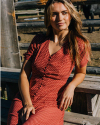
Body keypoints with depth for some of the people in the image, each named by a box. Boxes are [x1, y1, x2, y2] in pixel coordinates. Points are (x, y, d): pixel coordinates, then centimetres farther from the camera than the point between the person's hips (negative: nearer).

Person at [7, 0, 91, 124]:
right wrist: (27, 103, -8)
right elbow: (24, 74, 5)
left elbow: (81, 72, 17)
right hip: (24, 99, 2)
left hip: (51, 105, -2)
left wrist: (71, 86, -6)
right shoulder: (38, 41, 6)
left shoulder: (80, 45, 0)